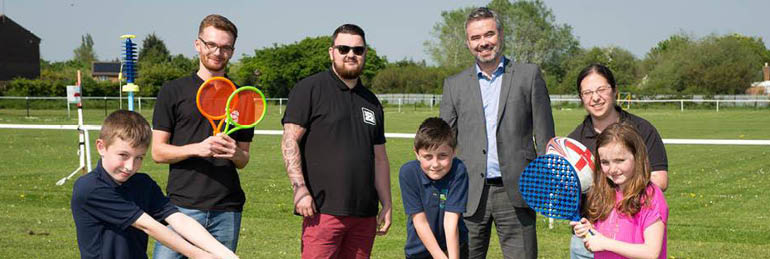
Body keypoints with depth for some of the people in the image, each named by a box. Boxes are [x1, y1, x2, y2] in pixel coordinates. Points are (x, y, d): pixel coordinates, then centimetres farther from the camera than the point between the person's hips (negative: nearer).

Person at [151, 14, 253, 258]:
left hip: (227, 210, 3)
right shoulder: (173, 91, 4)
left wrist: (235, 153, -9)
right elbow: (158, 151, 0)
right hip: (182, 204, -2)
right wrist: (197, 148, -16)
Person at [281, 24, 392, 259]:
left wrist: (386, 204, 16)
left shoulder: (371, 102, 20)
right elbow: (290, 141, -6)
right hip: (323, 210, -6)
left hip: (365, 213, 6)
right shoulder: (309, 89, 1)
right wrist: (300, 189, -15)